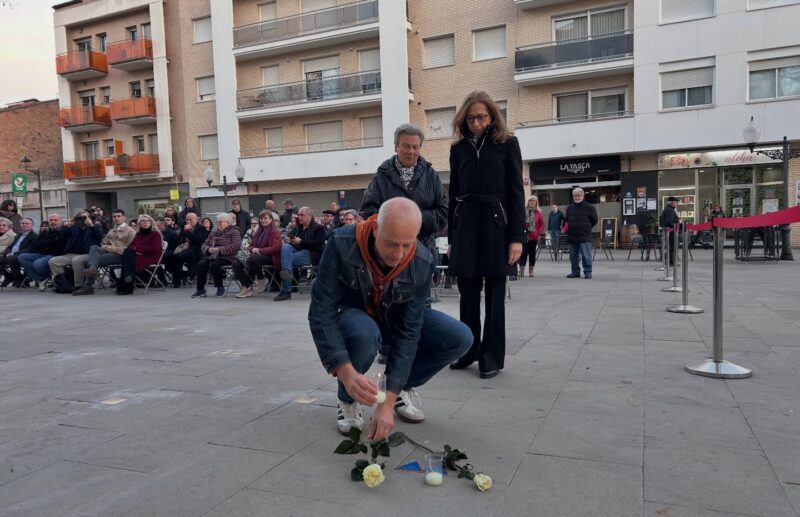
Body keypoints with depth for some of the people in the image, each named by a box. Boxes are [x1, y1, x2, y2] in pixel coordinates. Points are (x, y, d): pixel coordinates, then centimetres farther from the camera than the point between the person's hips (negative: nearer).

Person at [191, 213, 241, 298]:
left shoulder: (234, 232, 5)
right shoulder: (213, 233, 25)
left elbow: (235, 246, -13)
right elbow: (204, 245, 18)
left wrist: (219, 250, -21)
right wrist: (208, 249, -8)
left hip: (225, 257, -6)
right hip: (211, 256, 6)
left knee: (214, 265, -33)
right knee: (201, 264, -23)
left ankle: (220, 288, -15)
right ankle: (200, 290, -18)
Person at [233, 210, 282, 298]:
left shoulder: (275, 232, 2)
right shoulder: (258, 232, 23)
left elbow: (276, 247, -12)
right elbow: (250, 246, 22)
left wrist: (260, 250, -17)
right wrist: (253, 249, -4)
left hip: (270, 257, -7)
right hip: (256, 255, 7)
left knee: (252, 259, -38)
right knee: (236, 263, -15)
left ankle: (262, 280, -13)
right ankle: (247, 287, -10)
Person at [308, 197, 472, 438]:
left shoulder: (422, 263, -27)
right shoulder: (342, 244, -33)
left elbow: (407, 332, -26)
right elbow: (320, 314, -32)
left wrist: (387, 402, -30)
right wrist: (347, 373, -46)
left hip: (397, 317, 3)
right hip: (351, 314, -2)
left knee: (460, 338, -18)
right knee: (364, 333, -39)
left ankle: (403, 387, 7)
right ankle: (348, 399, -7)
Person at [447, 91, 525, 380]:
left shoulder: (507, 143, 1)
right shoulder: (459, 147, 10)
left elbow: (516, 192, -3)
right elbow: (454, 194, 12)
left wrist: (517, 237, -10)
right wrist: (451, 237, 10)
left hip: (496, 223, -3)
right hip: (465, 224, 3)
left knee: (494, 294, 4)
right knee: (468, 293, 8)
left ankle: (492, 358, 13)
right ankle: (468, 350, 22)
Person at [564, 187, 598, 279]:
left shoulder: (589, 207, 1)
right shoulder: (569, 208, 13)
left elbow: (594, 220, 7)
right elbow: (565, 220, 22)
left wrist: (587, 227, 5)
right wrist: (567, 228, 6)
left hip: (584, 237, -4)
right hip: (572, 236, 5)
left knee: (586, 256, -5)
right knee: (573, 256, 9)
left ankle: (588, 272, 2)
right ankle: (575, 272, 18)